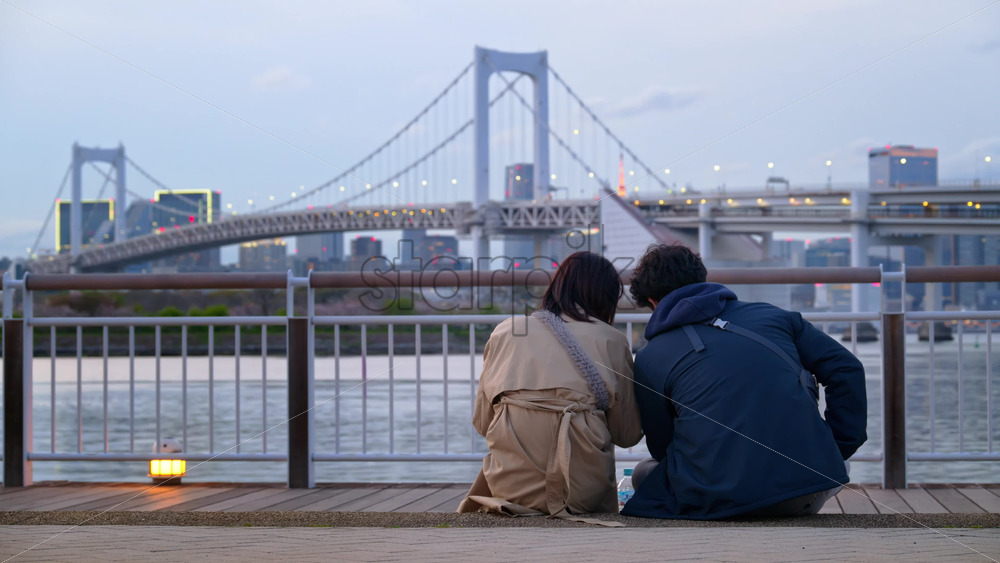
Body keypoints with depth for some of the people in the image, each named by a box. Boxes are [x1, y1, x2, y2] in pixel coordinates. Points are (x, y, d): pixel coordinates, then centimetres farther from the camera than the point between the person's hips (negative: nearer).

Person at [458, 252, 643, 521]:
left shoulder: (504, 332, 8)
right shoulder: (610, 340, 1)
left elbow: (481, 423, 13)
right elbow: (628, 435, 6)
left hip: (510, 488, 3)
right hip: (581, 492, -3)